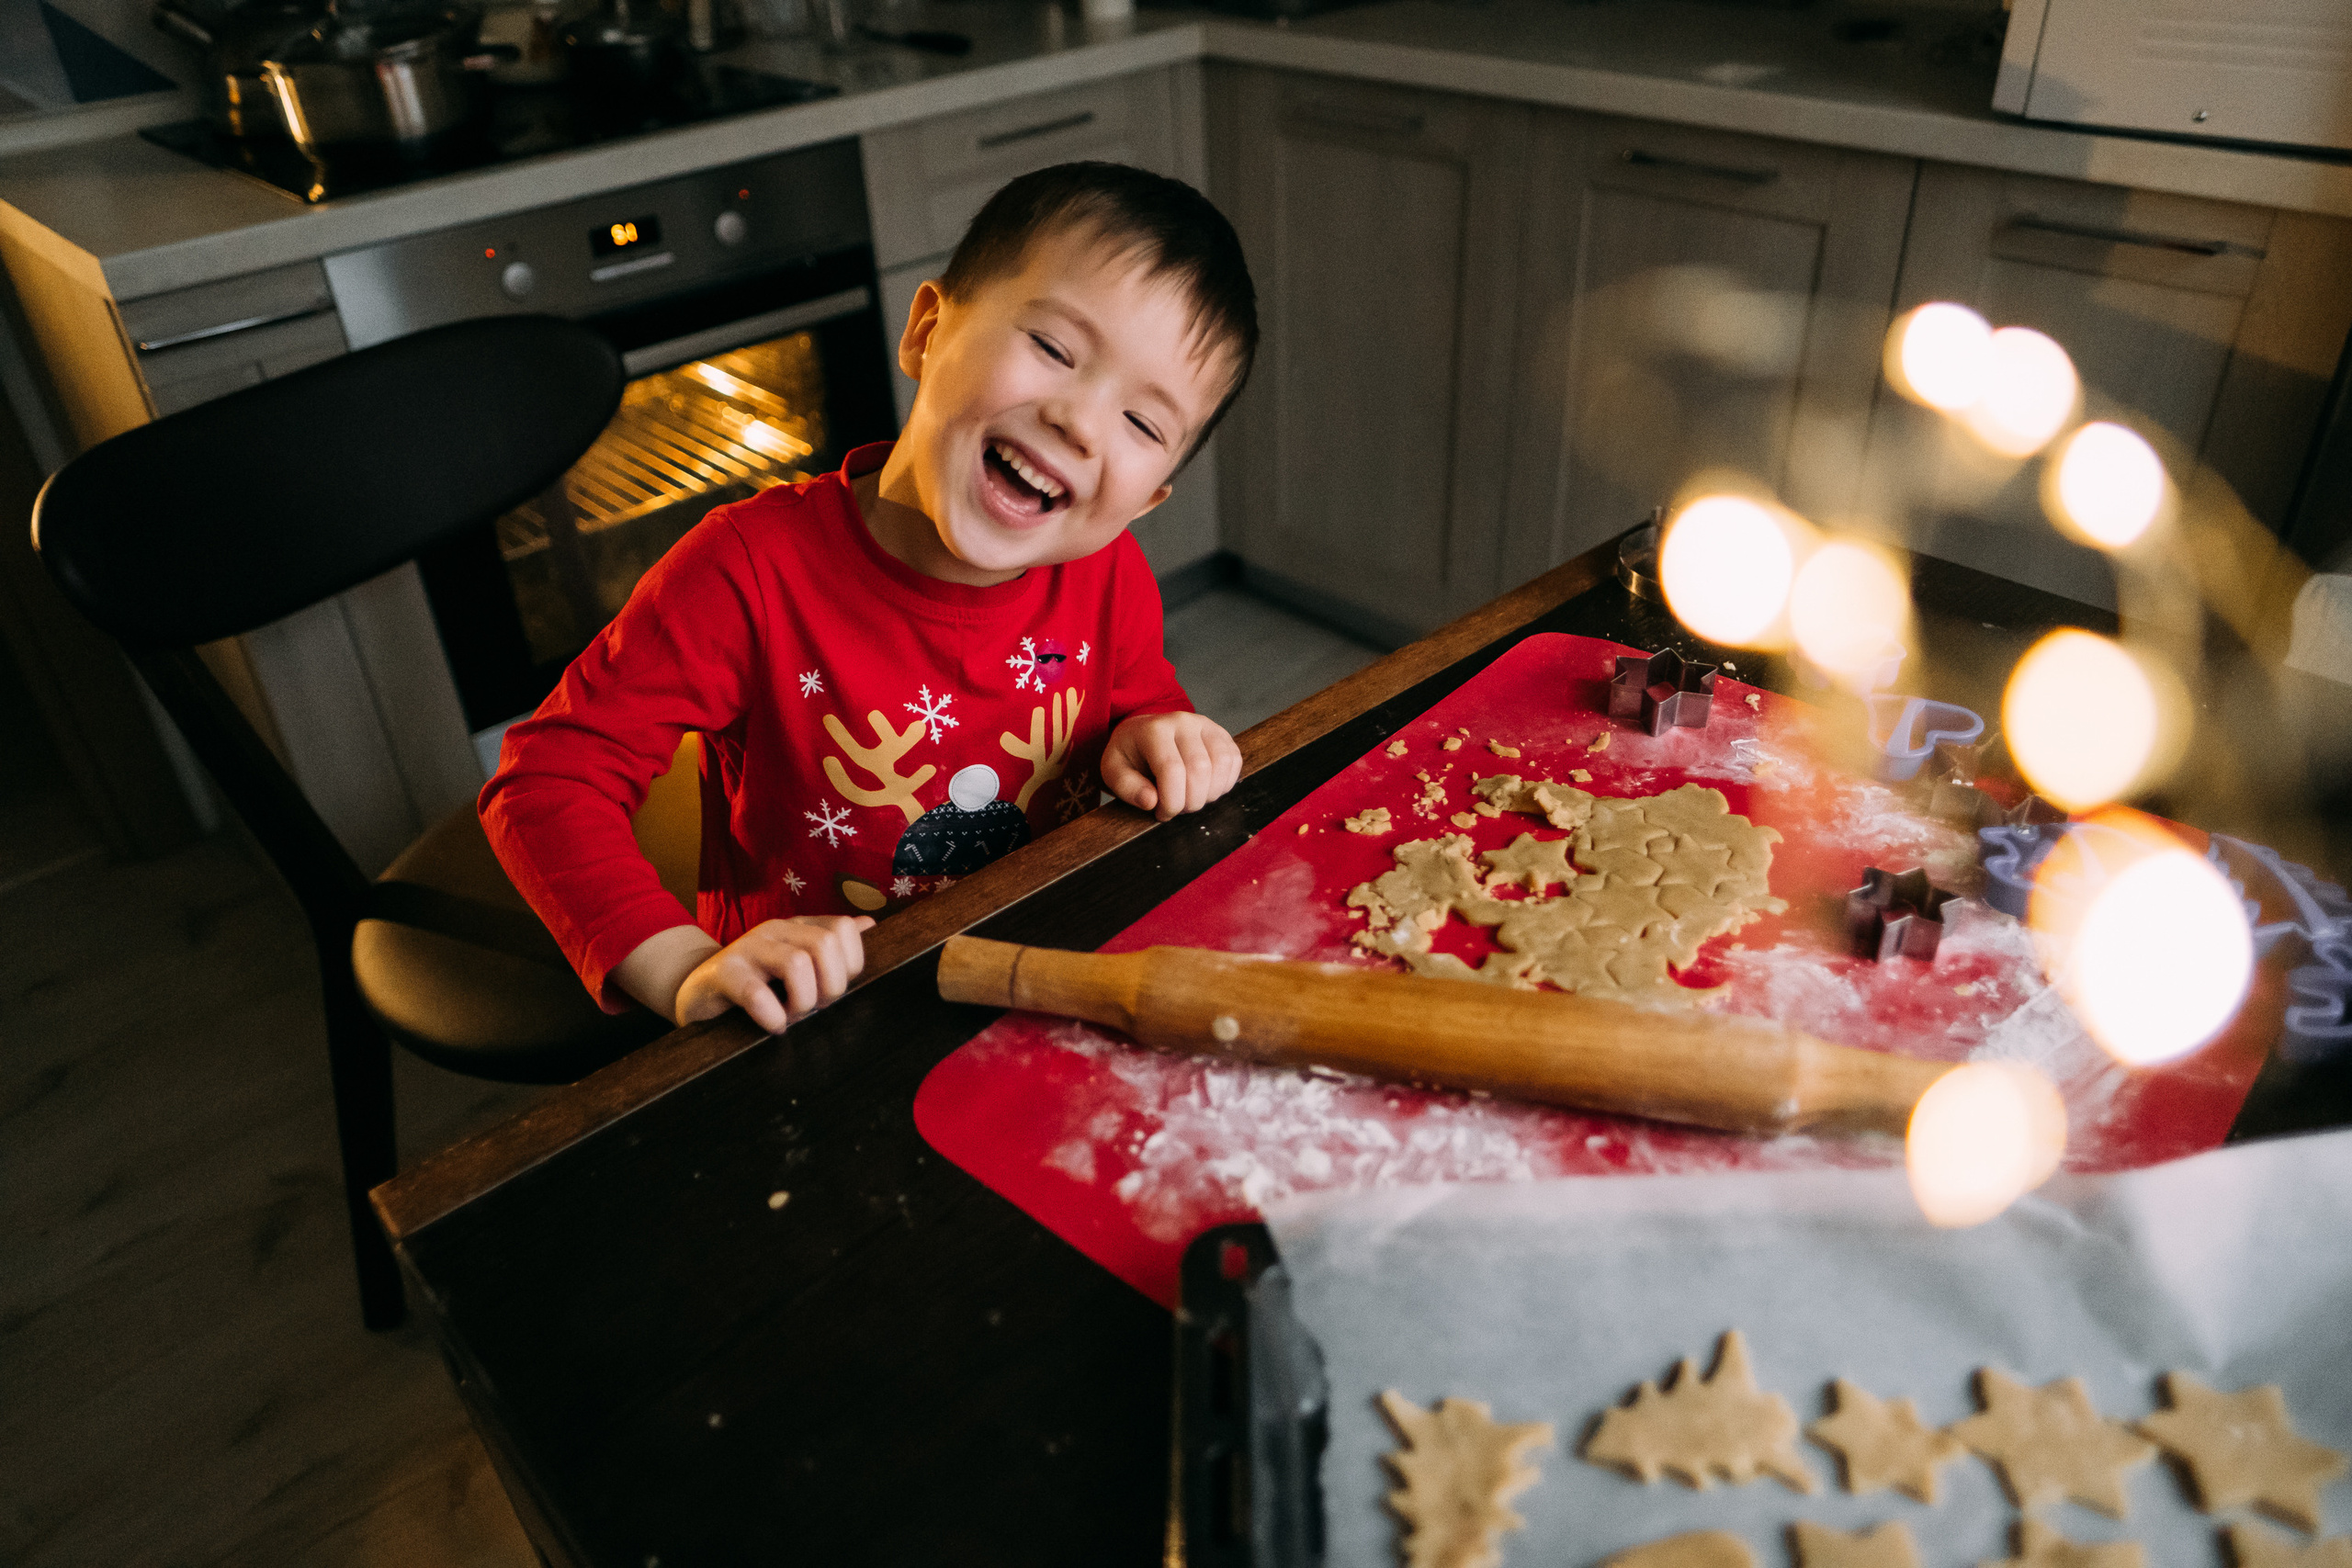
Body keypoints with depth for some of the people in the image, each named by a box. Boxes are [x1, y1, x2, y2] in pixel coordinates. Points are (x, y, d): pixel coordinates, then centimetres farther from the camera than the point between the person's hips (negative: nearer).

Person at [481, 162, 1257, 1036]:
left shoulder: (1110, 577, -8)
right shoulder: (757, 572, -21)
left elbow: (1141, 696, 14)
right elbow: (545, 778, -18)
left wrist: (1153, 735, -11)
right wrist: (685, 971, -31)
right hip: (812, 1032, -3)